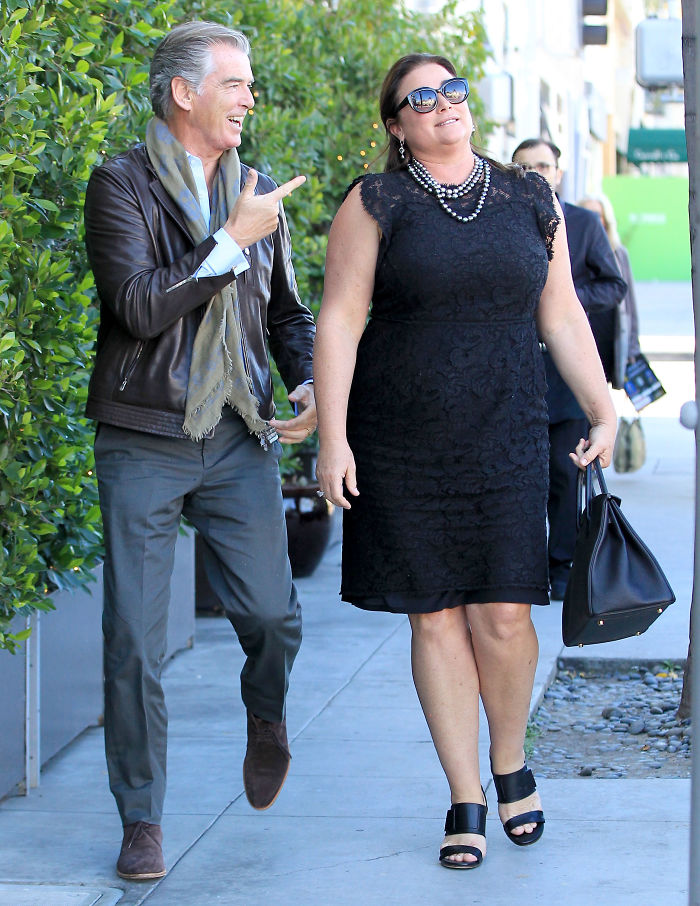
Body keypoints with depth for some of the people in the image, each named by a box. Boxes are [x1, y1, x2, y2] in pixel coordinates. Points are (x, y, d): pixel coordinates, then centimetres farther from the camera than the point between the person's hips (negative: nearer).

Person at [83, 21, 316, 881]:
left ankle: (266, 714, 33)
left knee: (272, 615, -3)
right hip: (144, 444, -4)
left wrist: (309, 383, 4)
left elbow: (286, 310, 21)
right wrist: (232, 241, -17)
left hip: (240, 440, 4)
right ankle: (141, 820, 12)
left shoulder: (260, 193, 11)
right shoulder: (122, 183, -5)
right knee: (133, 639, -2)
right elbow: (139, 306, -18)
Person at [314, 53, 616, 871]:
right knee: (436, 618, 3)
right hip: (402, 449, -1)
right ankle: (466, 801, 14)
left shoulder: (530, 202, 7)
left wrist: (602, 411, 6)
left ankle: (511, 763, 24)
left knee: (503, 616, -4)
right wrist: (332, 437, -11)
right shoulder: (376, 205, -2)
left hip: (503, 445, 2)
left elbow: (562, 318, 12)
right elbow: (339, 322, -5)